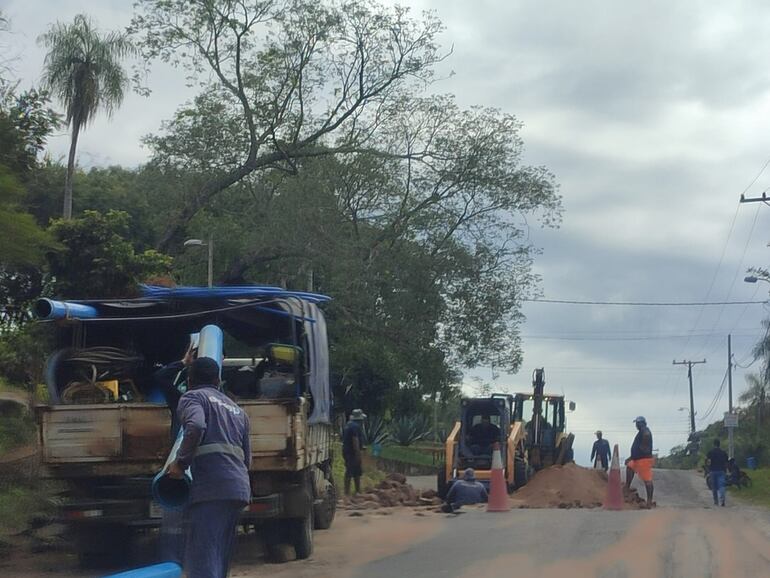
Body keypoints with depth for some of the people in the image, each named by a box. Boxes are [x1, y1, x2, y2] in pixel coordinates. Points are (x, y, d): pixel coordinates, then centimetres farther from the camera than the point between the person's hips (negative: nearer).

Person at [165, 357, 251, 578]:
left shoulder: (193, 397, 6)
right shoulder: (237, 410, 27)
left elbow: (195, 427, -16)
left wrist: (181, 462, -7)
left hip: (210, 488, -7)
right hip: (239, 488, 7)